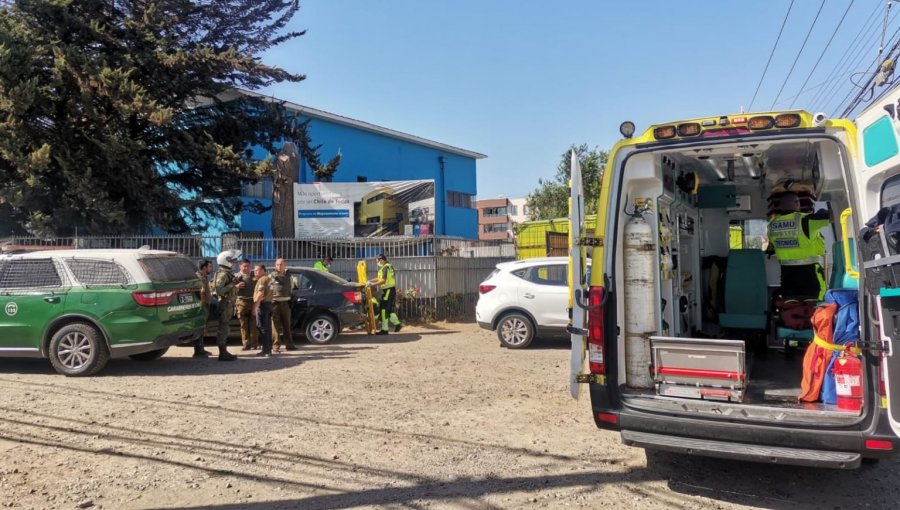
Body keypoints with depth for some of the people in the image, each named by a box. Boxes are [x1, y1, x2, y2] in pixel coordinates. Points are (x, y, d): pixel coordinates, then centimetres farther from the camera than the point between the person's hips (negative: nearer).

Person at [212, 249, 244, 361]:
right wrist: (233, 285, -24)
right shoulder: (222, 274, -15)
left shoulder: (227, 273, 17)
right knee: (223, 328, -7)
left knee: (225, 328, 14)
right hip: (225, 304, -10)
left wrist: (236, 286, 15)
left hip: (229, 304, 10)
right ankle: (222, 354, -5)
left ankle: (224, 352, 22)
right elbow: (219, 290, -25)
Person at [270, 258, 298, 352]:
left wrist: (291, 301, 16)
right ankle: (277, 346, 1)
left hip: (285, 303, 3)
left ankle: (289, 344, 16)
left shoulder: (288, 276, 11)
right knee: (276, 325, -3)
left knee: (287, 324, 10)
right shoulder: (271, 276, 0)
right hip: (275, 303, -3)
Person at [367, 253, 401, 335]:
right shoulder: (390, 266, 17)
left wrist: (372, 284, -21)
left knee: (384, 310, -5)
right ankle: (397, 324, 18)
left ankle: (384, 329, -2)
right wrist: (370, 281, 17)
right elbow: (380, 278, 24)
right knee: (389, 310, 16)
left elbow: (383, 281, -23)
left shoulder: (385, 267, -15)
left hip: (388, 290, -10)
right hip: (392, 290, 10)